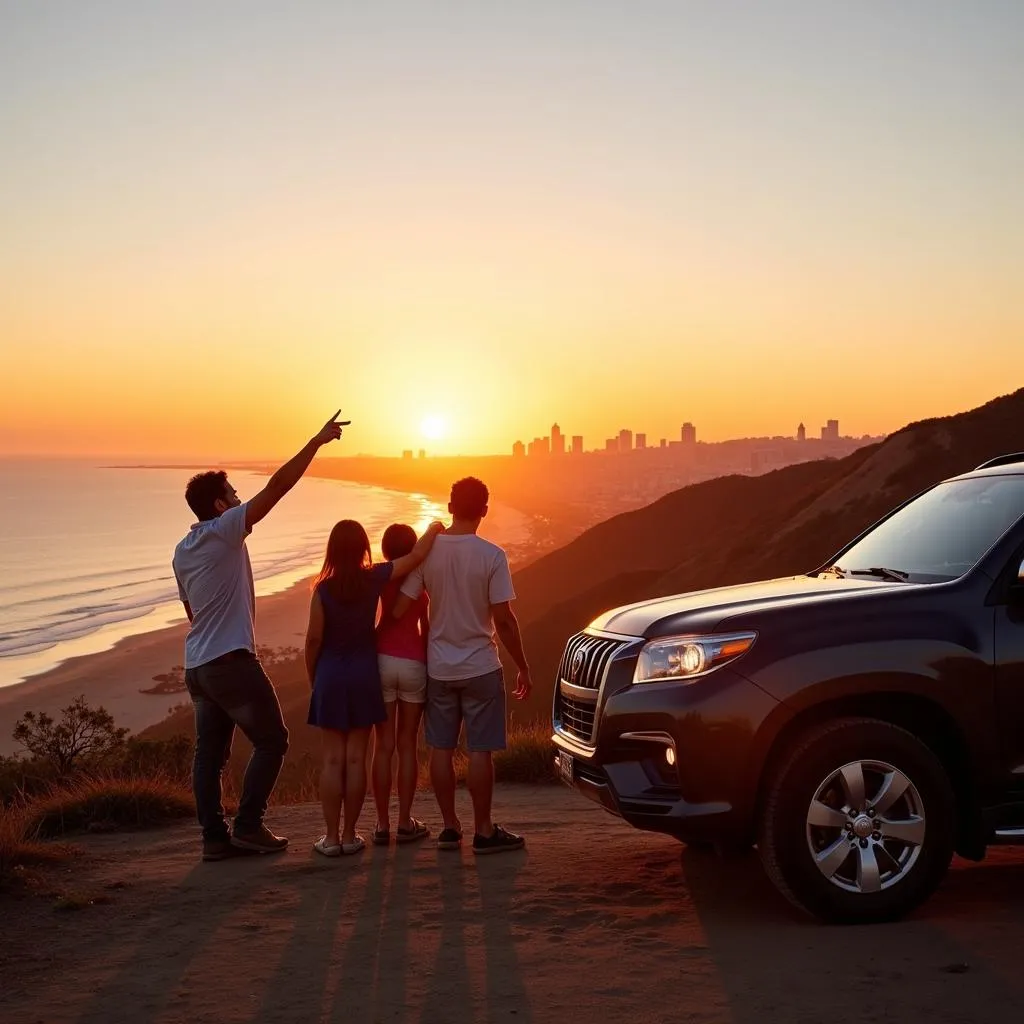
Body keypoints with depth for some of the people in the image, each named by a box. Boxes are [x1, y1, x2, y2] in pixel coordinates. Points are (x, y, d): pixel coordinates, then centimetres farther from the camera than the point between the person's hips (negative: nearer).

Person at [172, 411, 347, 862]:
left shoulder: (182, 551, 14)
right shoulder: (225, 531, -9)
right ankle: (248, 826, 3)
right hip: (231, 660, -9)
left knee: (210, 750, 10)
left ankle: (214, 837, 12)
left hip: (196, 664, 9)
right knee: (271, 740, 3)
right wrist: (318, 441, -10)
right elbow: (278, 485, -13)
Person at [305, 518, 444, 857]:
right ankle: (350, 835, 8)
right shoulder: (374, 579, -6)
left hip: (331, 675, -1)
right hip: (364, 674, 1)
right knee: (356, 758, 5)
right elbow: (417, 555, -2)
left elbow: (314, 638, -7)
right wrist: (433, 529, 16)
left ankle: (331, 837, 4)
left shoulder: (323, 588, -10)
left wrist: (312, 677, 7)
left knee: (333, 759, 3)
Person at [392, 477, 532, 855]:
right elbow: (503, 620, -12)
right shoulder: (491, 556, -12)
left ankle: (450, 827, 17)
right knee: (480, 750, 3)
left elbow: (399, 610, -6)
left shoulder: (427, 551, -4)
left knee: (441, 749, 10)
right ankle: (484, 831, 8)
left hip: (438, 667, 3)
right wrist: (523, 667, -1)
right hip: (480, 667, -3)